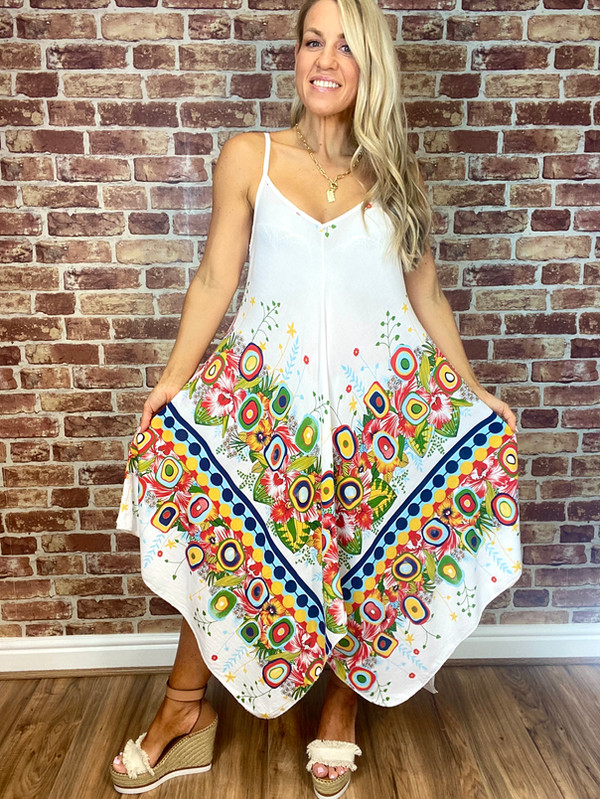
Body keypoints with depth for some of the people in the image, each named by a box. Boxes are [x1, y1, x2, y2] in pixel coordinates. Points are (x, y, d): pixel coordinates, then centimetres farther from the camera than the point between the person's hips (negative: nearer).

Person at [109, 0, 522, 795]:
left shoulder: (396, 172, 9)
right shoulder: (248, 157, 4)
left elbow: (425, 292, 11)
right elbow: (216, 277, 2)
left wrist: (472, 389, 6)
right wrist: (172, 381, -6)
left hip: (383, 393, 2)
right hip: (266, 389, -1)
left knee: (369, 556, 5)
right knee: (231, 546, 1)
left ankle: (340, 712, 31)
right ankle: (185, 710, 26)